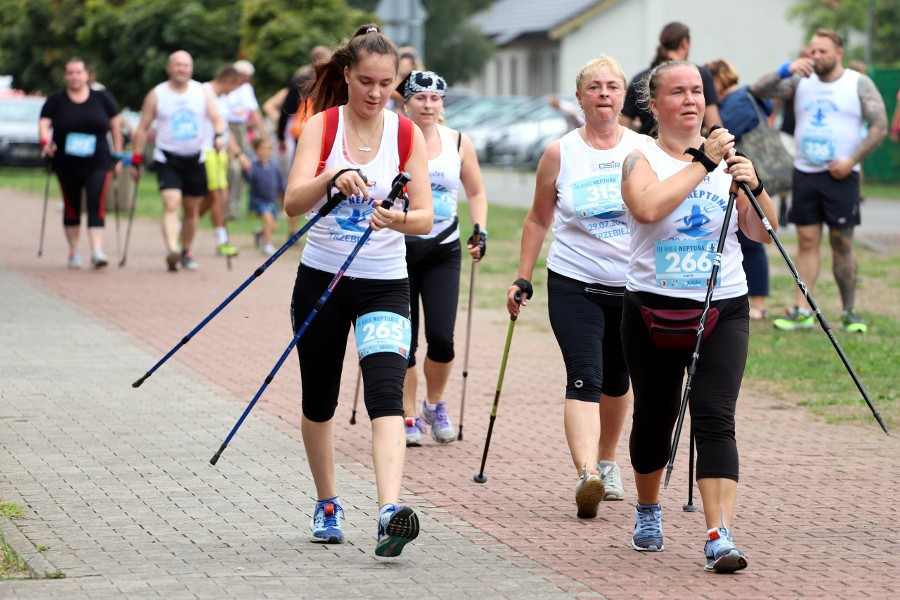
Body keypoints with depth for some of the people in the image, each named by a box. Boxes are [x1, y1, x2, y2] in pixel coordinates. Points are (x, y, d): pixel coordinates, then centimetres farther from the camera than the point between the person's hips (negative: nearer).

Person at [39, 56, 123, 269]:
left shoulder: (102, 98, 3)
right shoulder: (56, 100, 3)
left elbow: (116, 126, 7)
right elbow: (43, 124, -3)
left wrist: (118, 155, 4)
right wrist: (46, 141, -24)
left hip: (97, 163, -1)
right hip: (66, 164, 1)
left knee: (96, 205, -14)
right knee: (71, 207, 7)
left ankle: (97, 251, -20)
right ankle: (74, 252, 19)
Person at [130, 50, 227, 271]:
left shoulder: (202, 93, 4)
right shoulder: (157, 95, -1)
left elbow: (216, 119, 2)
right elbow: (142, 128, 2)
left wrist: (219, 135, -21)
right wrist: (136, 160, -1)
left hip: (195, 159, 3)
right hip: (167, 159, -3)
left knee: (191, 210, 10)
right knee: (171, 204, -20)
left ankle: (187, 253, 24)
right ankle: (172, 250, -34)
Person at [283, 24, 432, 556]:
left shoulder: (407, 134, -2)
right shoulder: (322, 126, -5)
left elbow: (426, 217, -8)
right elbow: (293, 202, -19)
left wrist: (400, 219, -31)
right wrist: (332, 178, -39)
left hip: (385, 286, -1)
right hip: (321, 278, 1)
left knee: (386, 395, -19)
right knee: (320, 400, 12)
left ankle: (391, 512, -32)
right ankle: (328, 504, 33)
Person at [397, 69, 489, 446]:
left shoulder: (458, 143, 4)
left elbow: (476, 193, 14)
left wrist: (480, 232, 1)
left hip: (443, 250, 2)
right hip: (399, 249, -2)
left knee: (441, 338, -8)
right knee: (404, 341, 1)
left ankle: (435, 406, 17)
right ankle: (409, 418, 15)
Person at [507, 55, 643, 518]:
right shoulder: (560, 154, 0)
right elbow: (539, 220, 9)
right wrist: (523, 279, 6)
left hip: (633, 286, 2)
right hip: (574, 284, -2)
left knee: (616, 380, 16)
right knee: (584, 379, -16)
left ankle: (607, 462, 37)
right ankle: (586, 476, -29)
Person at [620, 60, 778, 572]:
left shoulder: (727, 156, 6)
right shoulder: (643, 160, -1)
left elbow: (763, 233, 2)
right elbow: (648, 208, -24)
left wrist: (754, 187, -16)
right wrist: (702, 163, -22)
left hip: (723, 312, 1)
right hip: (654, 313, -1)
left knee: (715, 419, -14)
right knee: (654, 419, 12)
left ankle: (720, 538, -22)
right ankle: (648, 511, 39)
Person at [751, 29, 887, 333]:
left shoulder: (859, 84, 1)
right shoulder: (800, 82, 8)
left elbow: (880, 127, -3)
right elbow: (759, 90, -1)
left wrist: (852, 160, -12)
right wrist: (786, 70, -17)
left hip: (840, 176, -3)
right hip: (805, 173, 3)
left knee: (842, 243, -1)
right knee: (807, 242, 0)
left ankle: (849, 312, 4)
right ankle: (801, 311, -1)